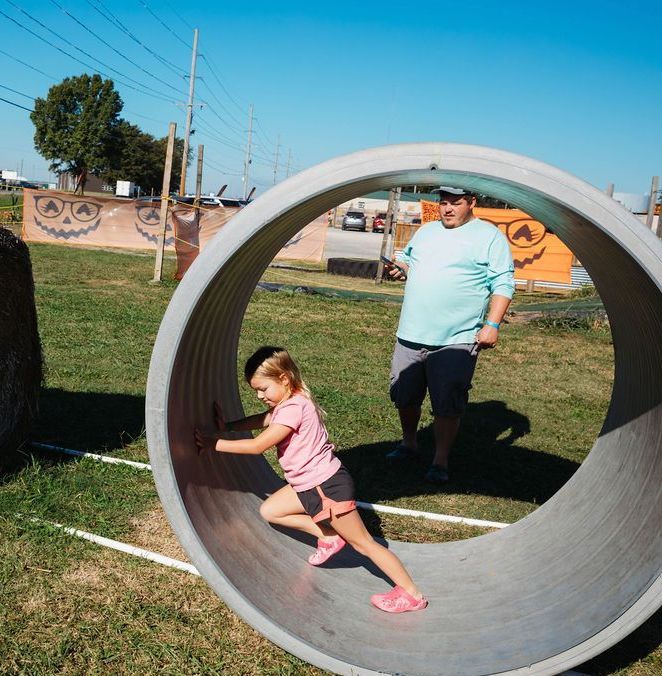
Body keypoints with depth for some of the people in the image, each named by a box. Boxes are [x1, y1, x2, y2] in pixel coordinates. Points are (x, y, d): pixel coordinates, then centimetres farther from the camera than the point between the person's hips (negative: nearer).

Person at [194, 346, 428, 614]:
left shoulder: (293, 408, -23)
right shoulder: (287, 402, 6)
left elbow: (257, 446, -23)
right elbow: (263, 419, 19)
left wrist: (214, 444, -15)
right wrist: (228, 427, 6)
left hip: (329, 486, -10)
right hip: (308, 485, 10)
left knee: (363, 543, -2)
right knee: (269, 511, 12)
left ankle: (412, 594, 7)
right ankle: (328, 537, 14)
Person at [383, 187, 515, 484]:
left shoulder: (490, 237, -2)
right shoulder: (426, 231, 15)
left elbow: (503, 284, -5)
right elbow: (407, 259, 27)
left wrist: (492, 324, -14)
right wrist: (399, 267, 3)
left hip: (456, 341, -6)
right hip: (411, 334, 6)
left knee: (447, 406, -2)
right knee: (404, 396, 15)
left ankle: (440, 461, 12)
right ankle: (408, 443, 36)